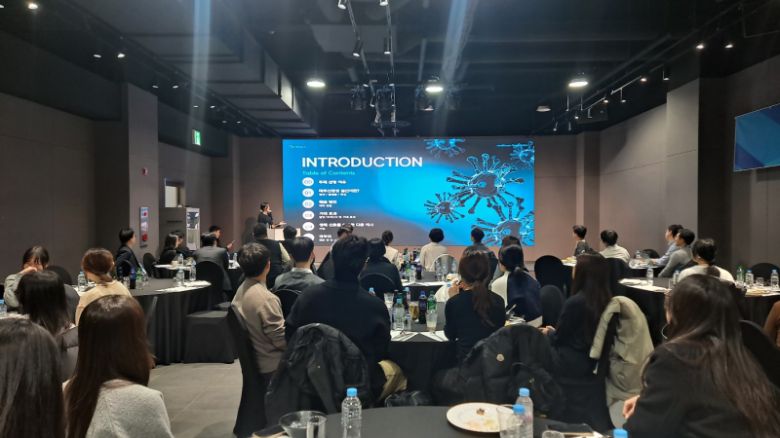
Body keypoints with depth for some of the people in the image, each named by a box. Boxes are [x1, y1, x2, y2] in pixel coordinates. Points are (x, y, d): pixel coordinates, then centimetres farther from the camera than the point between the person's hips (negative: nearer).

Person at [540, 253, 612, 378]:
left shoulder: (575, 302, -26)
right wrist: (554, 331, 16)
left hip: (572, 364, -7)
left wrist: (548, 333, 8)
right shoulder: (605, 299, -4)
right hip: (592, 361, 7)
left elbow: (558, 339, -12)